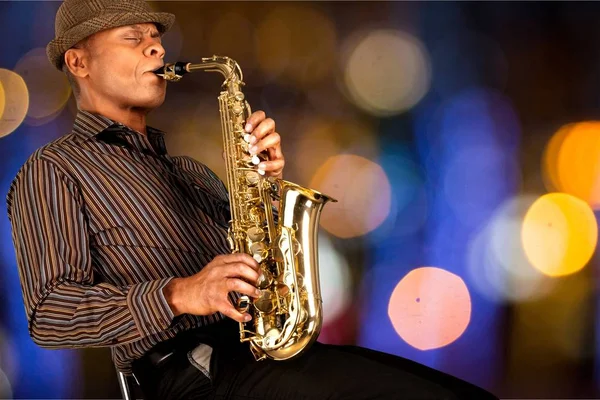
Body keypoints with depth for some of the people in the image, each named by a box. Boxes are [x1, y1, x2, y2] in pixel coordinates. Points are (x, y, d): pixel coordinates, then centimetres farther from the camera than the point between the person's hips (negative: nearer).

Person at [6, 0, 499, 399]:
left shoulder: (185, 169, 29)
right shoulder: (52, 171, 5)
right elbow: (50, 313, -8)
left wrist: (267, 177, 5)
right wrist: (179, 295, -21)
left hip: (265, 346, 7)